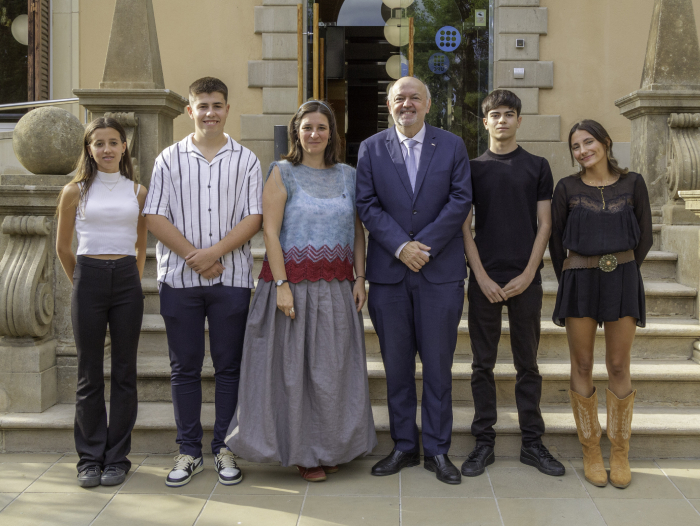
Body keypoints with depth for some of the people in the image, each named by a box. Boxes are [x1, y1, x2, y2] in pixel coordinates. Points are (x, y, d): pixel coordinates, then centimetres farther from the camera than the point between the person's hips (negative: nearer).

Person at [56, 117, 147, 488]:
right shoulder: (75, 192, 5)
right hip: (88, 280, -1)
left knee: (124, 371, 4)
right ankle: (90, 458, 14)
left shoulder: (137, 192, 9)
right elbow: (62, 248, 12)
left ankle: (117, 457, 13)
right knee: (89, 374, 3)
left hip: (127, 281, 1)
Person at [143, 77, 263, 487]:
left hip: (232, 277, 0)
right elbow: (155, 217, 0)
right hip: (179, 277, 1)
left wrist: (214, 253, -14)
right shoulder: (170, 159, 8)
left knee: (229, 365, 4)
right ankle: (189, 452, 16)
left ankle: (225, 448, 16)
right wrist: (194, 256, -10)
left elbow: (253, 217, -2)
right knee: (185, 367, 6)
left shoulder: (246, 160, 6)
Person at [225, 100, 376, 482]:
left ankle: (329, 448, 23)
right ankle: (303, 452, 16)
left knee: (333, 367, 8)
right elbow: (270, 230, -7)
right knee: (294, 367, 2)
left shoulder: (348, 175, 11)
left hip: (337, 287, 4)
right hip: (293, 282, -3)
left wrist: (359, 278, 2)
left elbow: (358, 230, 12)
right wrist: (281, 285, -15)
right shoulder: (283, 172, -1)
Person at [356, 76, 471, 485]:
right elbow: (368, 205, 0)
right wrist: (400, 246, -12)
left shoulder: (453, 146, 6)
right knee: (397, 365, 8)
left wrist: (426, 245, -12)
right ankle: (405, 447, 20)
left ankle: (438, 449, 15)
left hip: (441, 270, -1)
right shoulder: (371, 149, 8)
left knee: (439, 365, 4)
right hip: (388, 271, 1)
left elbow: (461, 201, -2)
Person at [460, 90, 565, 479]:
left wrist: (527, 274, -7)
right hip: (484, 279, 0)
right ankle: (484, 442, 13)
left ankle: (533, 442, 15)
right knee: (483, 364, 4)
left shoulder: (538, 166, 7)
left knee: (528, 363, 7)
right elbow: (464, 227, 2)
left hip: (526, 279, 0)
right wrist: (482, 277, -7)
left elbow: (544, 224, 4)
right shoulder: (472, 168, 7)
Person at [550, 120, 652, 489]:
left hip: (623, 279, 0)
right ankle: (590, 451, 14)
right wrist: (569, 279, 10)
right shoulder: (567, 188, 2)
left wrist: (620, 273, 7)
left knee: (619, 368, 3)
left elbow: (644, 237, 8)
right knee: (582, 366, 4)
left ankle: (619, 454, 14)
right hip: (579, 281, 0)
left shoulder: (632, 184, 3)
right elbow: (556, 239, 8)